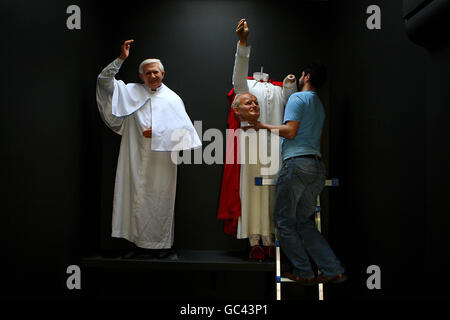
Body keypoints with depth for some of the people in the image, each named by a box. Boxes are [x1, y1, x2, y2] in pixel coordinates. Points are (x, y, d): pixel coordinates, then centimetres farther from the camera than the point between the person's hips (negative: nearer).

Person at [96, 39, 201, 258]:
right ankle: (139, 241, 13)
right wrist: (121, 59, -4)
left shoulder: (172, 99, 8)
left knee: (161, 198, 2)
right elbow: (104, 81, 4)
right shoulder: (131, 92, 11)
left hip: (162, 160, -1)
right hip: (137, 158, 1)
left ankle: (162, 242, 14)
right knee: (138, 197, 1)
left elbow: (182, 128, 1)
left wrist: (158, 133, -9)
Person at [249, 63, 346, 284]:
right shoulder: (320, 106, 26)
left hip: (297, 162, -9)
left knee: (284, 222, 1)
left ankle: (303, 273, 6)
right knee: (303, 222, 12)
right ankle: (334, 270, 9)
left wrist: (264, 126, -1)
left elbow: (290, 131, -11)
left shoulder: (298, 98, 0)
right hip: (317, 165, 9)